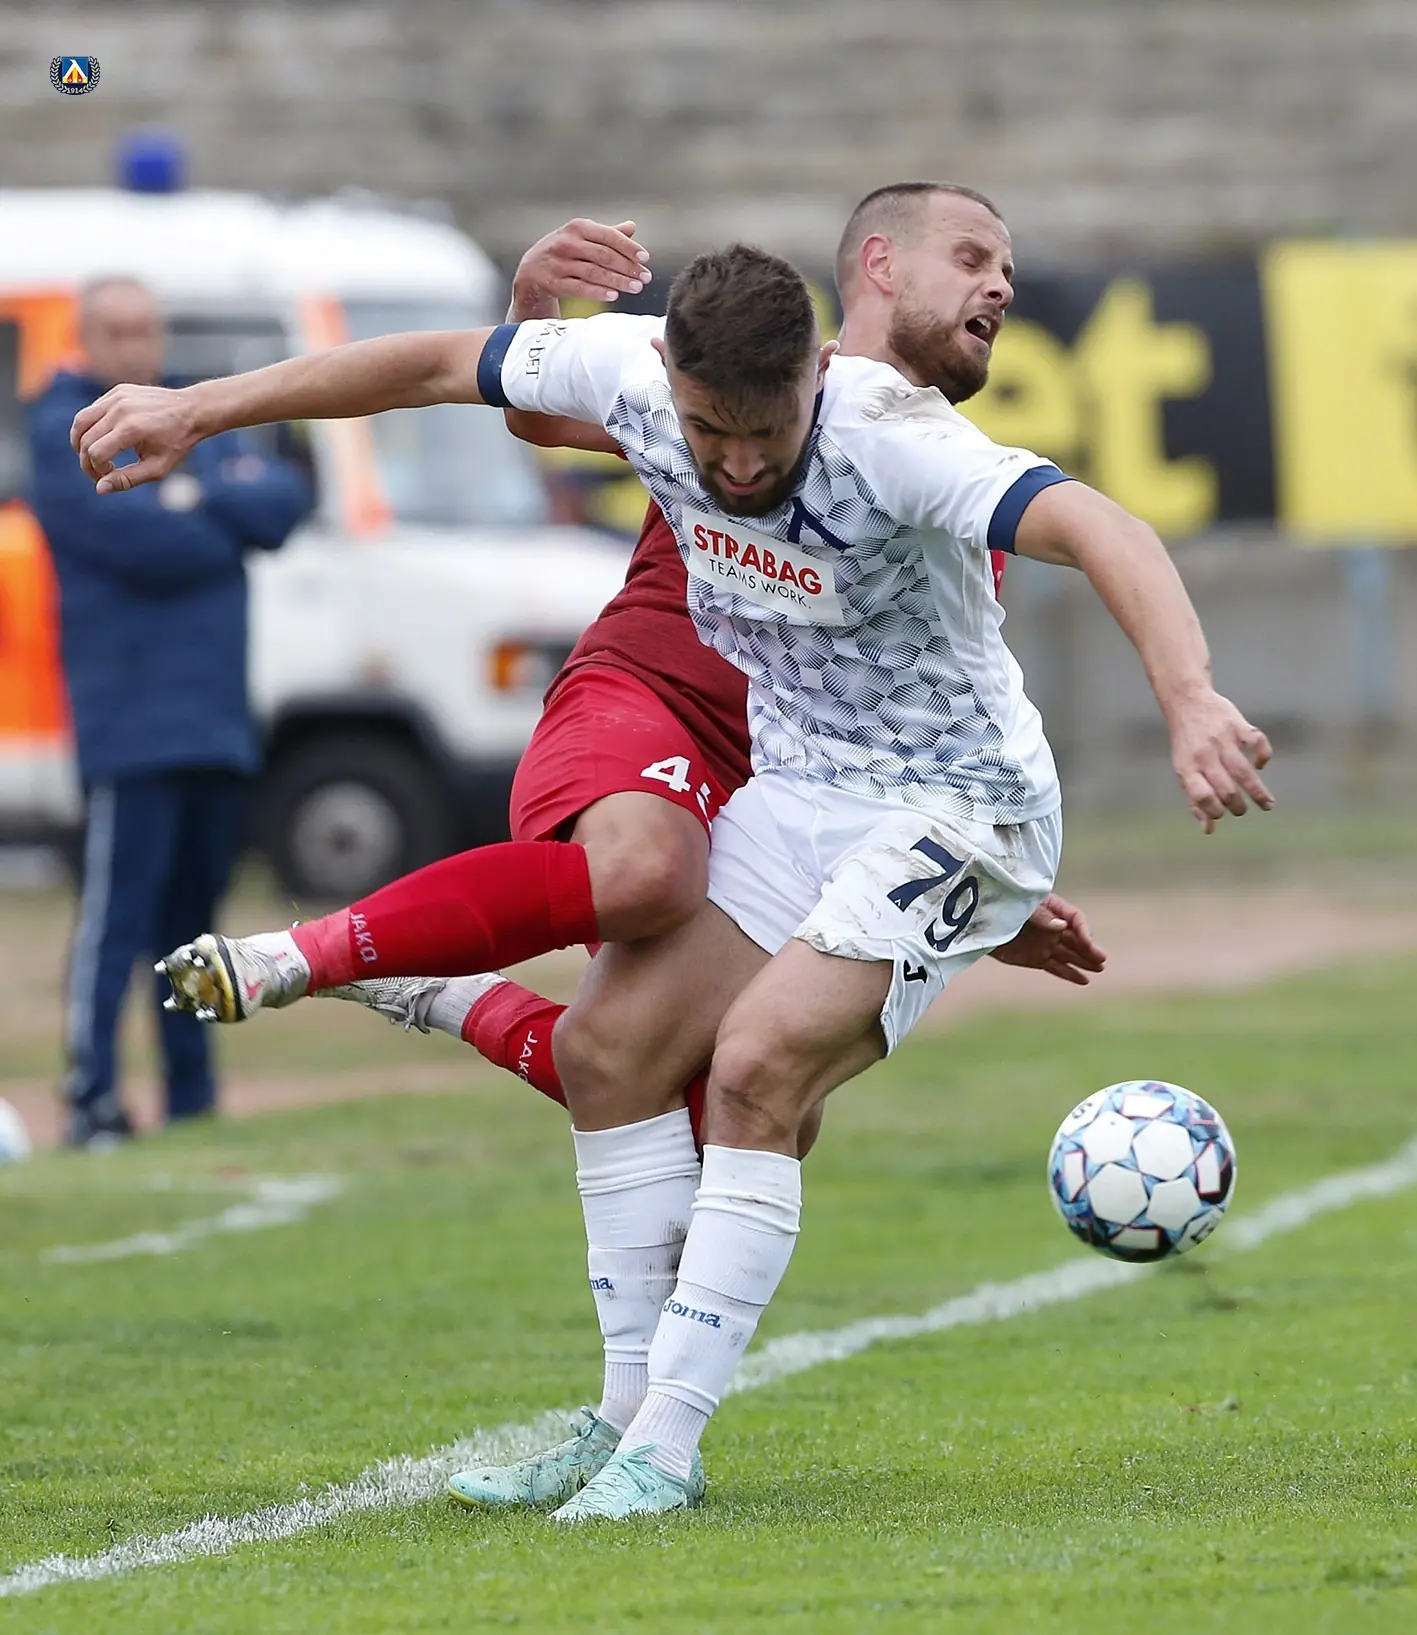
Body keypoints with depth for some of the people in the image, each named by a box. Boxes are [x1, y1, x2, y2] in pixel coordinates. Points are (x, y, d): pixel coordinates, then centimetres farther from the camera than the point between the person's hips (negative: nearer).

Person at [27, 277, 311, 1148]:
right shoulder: (64, 434, -3)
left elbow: (287, 498, 5)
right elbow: (139, 538, -17)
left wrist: (202, 497, -10)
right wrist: (233, 521, -1)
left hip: (218, 715, 7)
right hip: (132, 714, -7)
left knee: (194, 908, 10)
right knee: (119, 910, -12)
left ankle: (194, 1099, 15)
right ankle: (93, 1098, -13)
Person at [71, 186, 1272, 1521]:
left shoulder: (891, 440, -31)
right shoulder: (637, 375, -13)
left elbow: (1101, 530, -44)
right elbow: (438, 366, 2)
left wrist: (1189, 701, -60)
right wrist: (198, 407, 8)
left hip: (955, 808, -7)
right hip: (796, 795, 7)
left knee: (757, 1066, -23)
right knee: (612, 1051, 2)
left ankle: (665, 1450, -17)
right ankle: (636, 1415, 11)